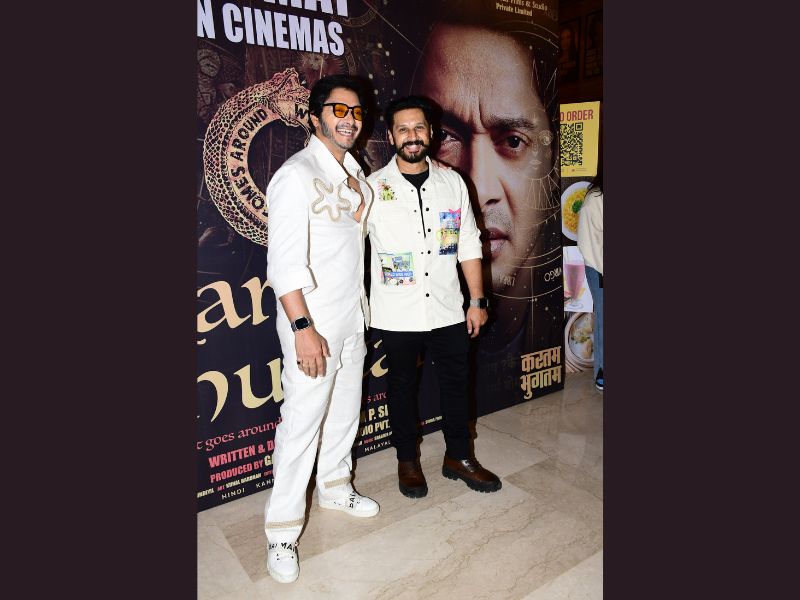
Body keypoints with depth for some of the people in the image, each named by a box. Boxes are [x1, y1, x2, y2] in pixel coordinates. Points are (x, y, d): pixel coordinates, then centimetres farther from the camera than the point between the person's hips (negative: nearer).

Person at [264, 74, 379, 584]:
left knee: (345, 410, 19)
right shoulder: (297, 175, -14)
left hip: (353, 319, 8)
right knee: (301, 424, 0)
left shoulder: (353, 172, 12)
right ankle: (282, 530, 17)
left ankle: (335, 487, 41)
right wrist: (303, 327, -24)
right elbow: (284, 262, -21)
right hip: (313, 324, -8)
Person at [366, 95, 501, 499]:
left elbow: (469, 246, 7)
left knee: (455, 382, 14)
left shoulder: (452, 182, 4)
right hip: (397, 314, -2)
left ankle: (459, 456, 35)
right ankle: (407, 461, 34)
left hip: (448, 310, 3)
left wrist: (477, 301, 5)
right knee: (401, 386, 13)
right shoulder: (373, 187, -4)